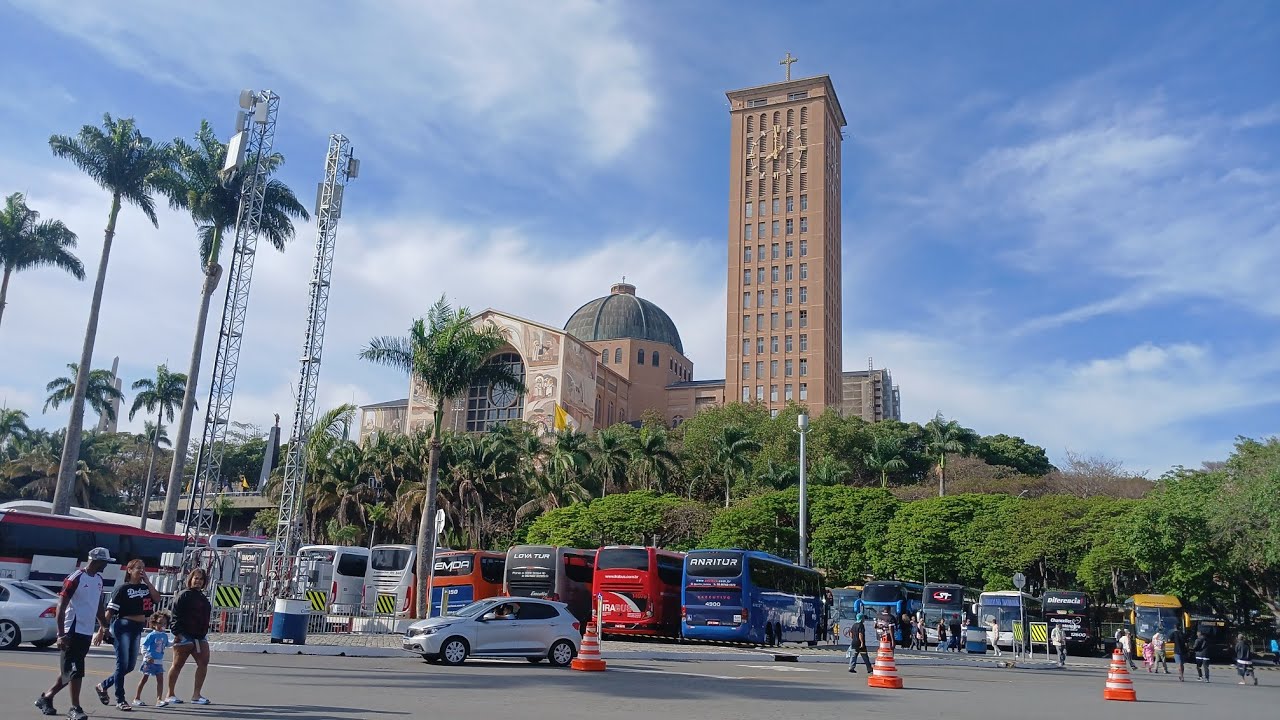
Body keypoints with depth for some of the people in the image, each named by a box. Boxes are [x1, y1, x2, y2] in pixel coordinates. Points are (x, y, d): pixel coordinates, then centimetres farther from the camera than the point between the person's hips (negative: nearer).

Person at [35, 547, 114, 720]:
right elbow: (61, 608, -15)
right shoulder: (75, 579, -14)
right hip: (73, 632, -8)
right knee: (75, 671, -6)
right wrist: (61, 634, -20)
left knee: (70, 671, 15)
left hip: (87, 633, 8)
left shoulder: (99, 579, 11)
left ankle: (46, 697, 31)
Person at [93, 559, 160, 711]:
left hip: (137, 629, 7)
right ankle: (120, 700, 7)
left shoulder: (145, 588, 11)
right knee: (122, 664, -2)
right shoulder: (123, 588, -6)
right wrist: (101, 631, -12)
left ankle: (103, 685, 31)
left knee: (130, 666, 12)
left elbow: (157, 599, -5)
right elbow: (110, 611, -8)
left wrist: (147, 581, -5)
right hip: (123, 626, -7)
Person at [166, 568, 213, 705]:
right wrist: (177, 633, -19)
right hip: (185, 636, -7)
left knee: (203, 662, -2)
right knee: (178, 664, 2)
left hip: (199, 636, 7)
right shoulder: (184, 595, -5)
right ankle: (171, 694, 13)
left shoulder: (203, 598, 18)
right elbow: (176, 615, -12)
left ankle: (196, 695, 2)